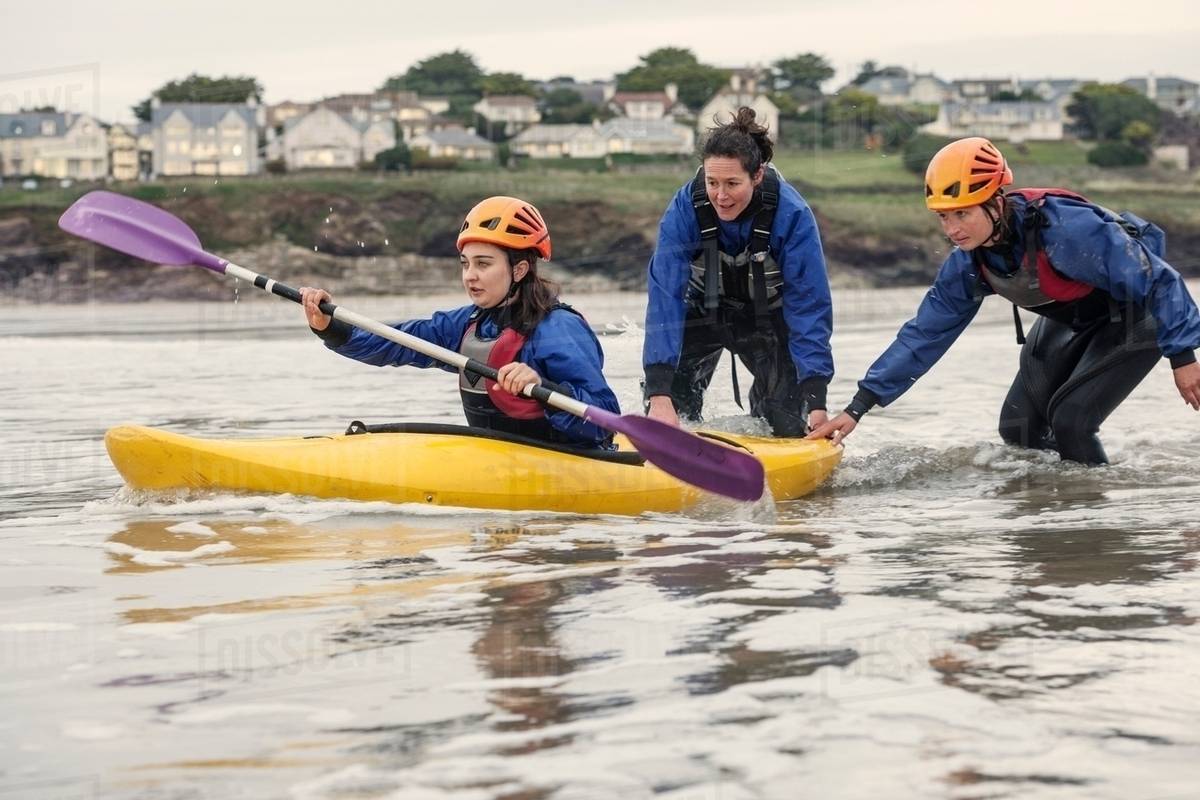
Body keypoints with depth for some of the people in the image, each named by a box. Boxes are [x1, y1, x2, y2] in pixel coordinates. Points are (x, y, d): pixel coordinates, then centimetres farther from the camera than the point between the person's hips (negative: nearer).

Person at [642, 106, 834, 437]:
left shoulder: (791, 214, -32)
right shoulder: (684, 209, -31)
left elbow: (809, 307, -30)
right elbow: (665, 298, -35)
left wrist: (816, 400, -38)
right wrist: (659, 395, -45)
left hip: (767, 316, 0)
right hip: (702, 310, 0)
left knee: (787, 426, -6)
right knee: (669, 408, -12)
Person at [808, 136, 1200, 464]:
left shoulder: (1064, 230, -38)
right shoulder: (967, 265, -16)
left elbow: (1158, 280, -30)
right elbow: (923, 335, -8)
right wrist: (858, 408, -12)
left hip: (1136, 319, -7)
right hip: (1070, 321, 7)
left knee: (1069, 422, -19)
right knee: (1018, 427, 0)